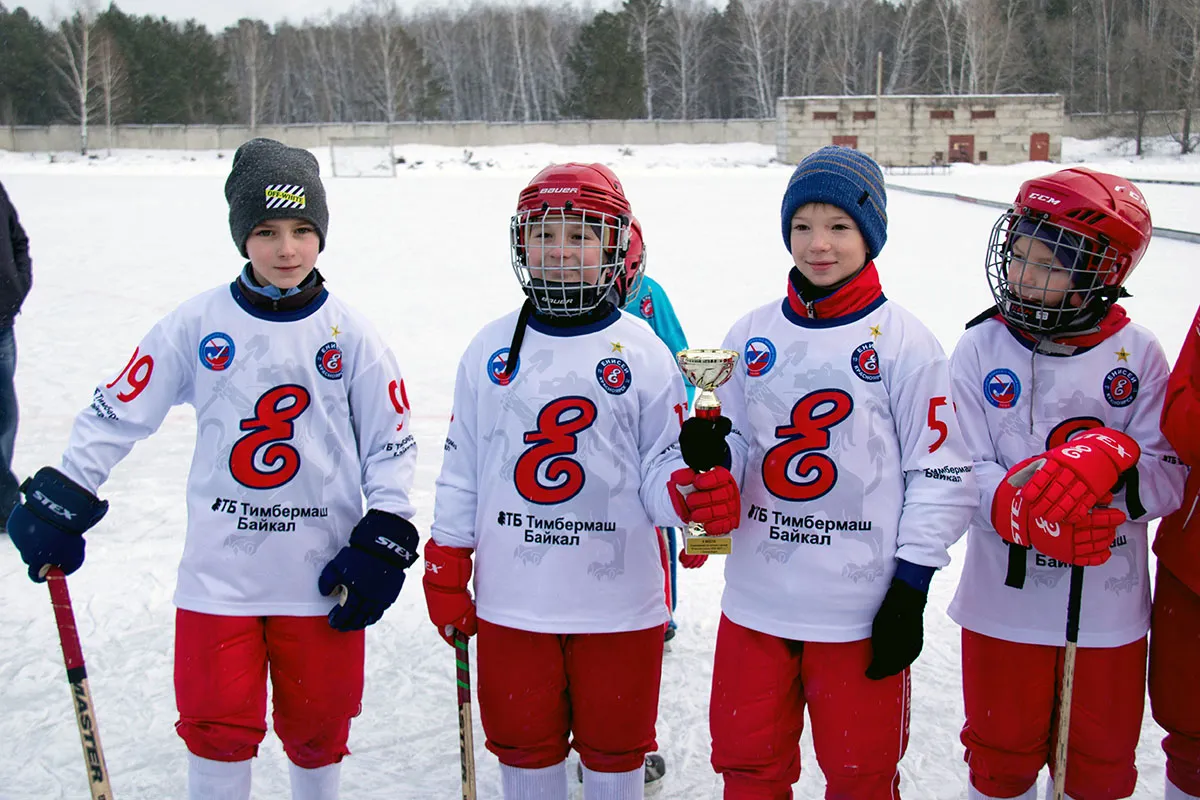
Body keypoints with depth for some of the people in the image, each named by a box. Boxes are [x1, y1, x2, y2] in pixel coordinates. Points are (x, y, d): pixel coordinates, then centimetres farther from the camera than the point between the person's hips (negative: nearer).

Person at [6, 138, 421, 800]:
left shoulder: (348, 333, -1)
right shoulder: (197, 324, -3)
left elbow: (392, 445, 3)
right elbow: (117, 412, 2)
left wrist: (383, 546, -3)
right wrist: (59, 502, -1)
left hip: (320, 573, 1)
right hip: (218, 570, 0)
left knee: (317, 727, 12)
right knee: (218, 728, 6)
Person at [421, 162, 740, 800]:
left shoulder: (643, 352, -4)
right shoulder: (492, 347, 2)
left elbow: (660, 465, -1)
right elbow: (462, 465, 7)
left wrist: (689, 491, -24)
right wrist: (446, 572, 7)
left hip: (619, 598, -1)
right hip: (512, 598, 2)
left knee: (614, 747, 13)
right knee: (524, 742, 15)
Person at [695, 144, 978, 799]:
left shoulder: (904, 342, -5)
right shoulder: (752, 335, 6)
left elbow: (939, 473, -4)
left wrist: (909, 594, -7)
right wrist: (712, 455, -12)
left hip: (860, 606, -3)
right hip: (757, 598, 4)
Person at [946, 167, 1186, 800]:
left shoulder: (1137, 353, -6)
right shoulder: (981, 349, -6)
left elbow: (1168, 479, -10)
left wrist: (1109, 458, -31)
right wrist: (1025, 507, -32)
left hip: (1110, 604, 1)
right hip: (1004, 600, 0)